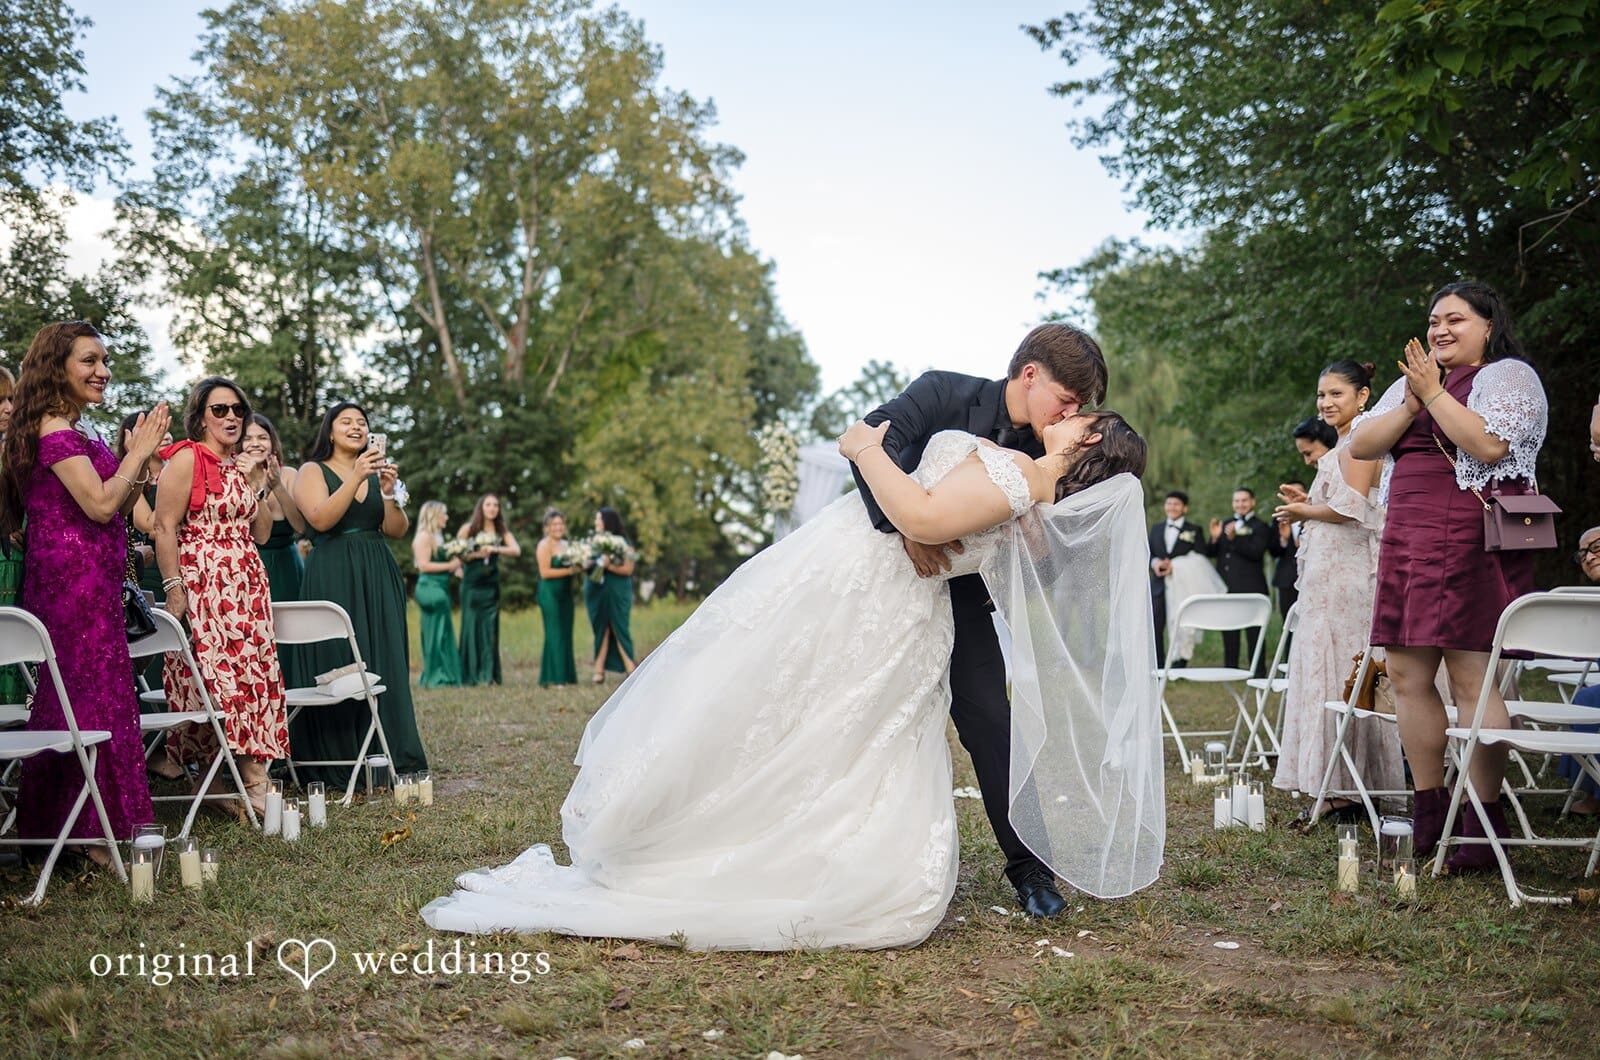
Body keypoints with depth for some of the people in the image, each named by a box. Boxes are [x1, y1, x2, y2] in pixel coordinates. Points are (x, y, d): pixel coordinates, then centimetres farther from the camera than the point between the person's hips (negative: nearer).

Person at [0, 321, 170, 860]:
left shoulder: (78, 431, 17)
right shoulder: (53, 430, -11)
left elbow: (120, 507, 17)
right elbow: (100, 504, -19)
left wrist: (141, 457, 6)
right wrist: (138, 452, -9)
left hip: (91, 581, 9)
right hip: (72, 578, -9)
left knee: (72, 696, 11)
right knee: (92, 697, -7)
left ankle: (55, 823, 18)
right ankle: (94, 832, -2)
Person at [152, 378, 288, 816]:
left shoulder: (243, 466, 18)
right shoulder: (187, 459, -4)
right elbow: (164, 528, -11)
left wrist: (258, 485, 6)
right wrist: (173, 588, -17)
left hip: (248, 586, 7)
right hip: (203, 583, -7)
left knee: (255, 679, 3)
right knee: (212, 681, -11)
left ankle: (255, 786, 8)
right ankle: (214, 789, -8)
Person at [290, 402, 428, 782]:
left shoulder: (377, 470, 15)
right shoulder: (312, 471, 3)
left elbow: (398, 530, 7)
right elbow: (321, 519, -14)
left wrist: (389, 492, -9)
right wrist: (356, 477, -19)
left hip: (378, 577, 4)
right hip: (333, 577, -4)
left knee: (384, 662, 1)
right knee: (338, 665, -5)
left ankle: (385, 758, 6)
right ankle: (336, 762, 2)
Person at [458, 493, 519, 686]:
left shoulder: (502, 531, 10)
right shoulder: (468, 528, 1)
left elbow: (516, 550, -6)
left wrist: (495, 549, -18)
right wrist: (477, 554, -15)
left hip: (491, 584, 3)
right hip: (471, 584, -3)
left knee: (490, 627, 0)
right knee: (471, 625, -2)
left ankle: (488, 675, 3)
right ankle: (470, 675, 2)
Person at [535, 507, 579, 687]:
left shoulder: (566, 544, 16)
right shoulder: (544, 545, -7)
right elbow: (545, 572, -15)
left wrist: (578, 569, 2)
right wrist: (568, 571, -17)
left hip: (565, 593, 8)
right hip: (550, 593, -8)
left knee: (566, 634, 7)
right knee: (554, 634, -9)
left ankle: (565, 676, 12)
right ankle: (551, 678, -7)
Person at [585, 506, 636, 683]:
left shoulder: (622, 542, -5)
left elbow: (628, 569, -9)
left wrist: (608, 566, -22)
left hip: (616, 593, -4)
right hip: (595, 590, 4)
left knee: (619, 629, -5)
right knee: (600, 630, 5)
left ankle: (631, 669, 0)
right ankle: (599, 670, 6)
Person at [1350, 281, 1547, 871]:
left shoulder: (1510, 376, 2)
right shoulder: (1413, 382, 23)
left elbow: (1488, 443, -16)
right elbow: (1360, 446, 11)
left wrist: (1434, 393, -8)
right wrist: (1411, 404, -2)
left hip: (1472, 541, -7)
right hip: (1408, 540, 7)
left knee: (1471, 678, -9)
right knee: (1407, 675, 5)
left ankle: (1485, 822, -5)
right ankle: (1430, 815, 14)